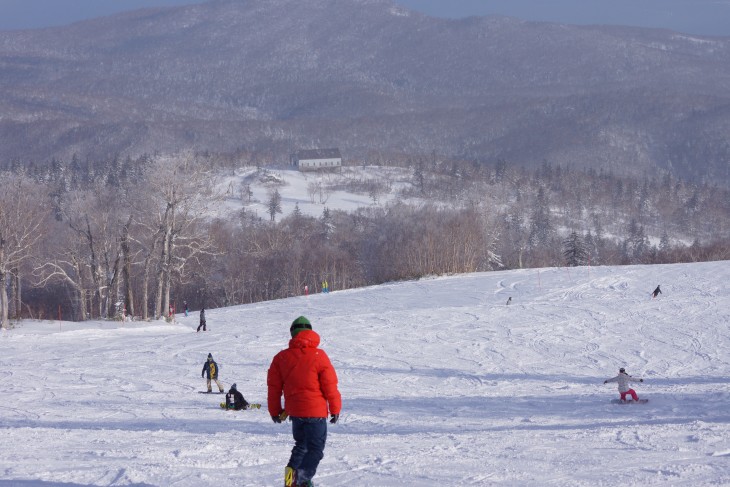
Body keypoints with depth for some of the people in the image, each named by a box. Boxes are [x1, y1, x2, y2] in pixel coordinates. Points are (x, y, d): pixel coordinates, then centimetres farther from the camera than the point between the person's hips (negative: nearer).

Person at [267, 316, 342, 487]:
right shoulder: (319, 356, -10)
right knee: (316, 449, 1)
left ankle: (292, 470, 8)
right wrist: (335, 409, 4)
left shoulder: (281, 357, 1)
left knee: (301, 445, 24)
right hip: (316, 411, -4)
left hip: (294, 411, 4)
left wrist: (275, 411, 17)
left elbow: (274, 386, 6)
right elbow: (330, 385, -7)